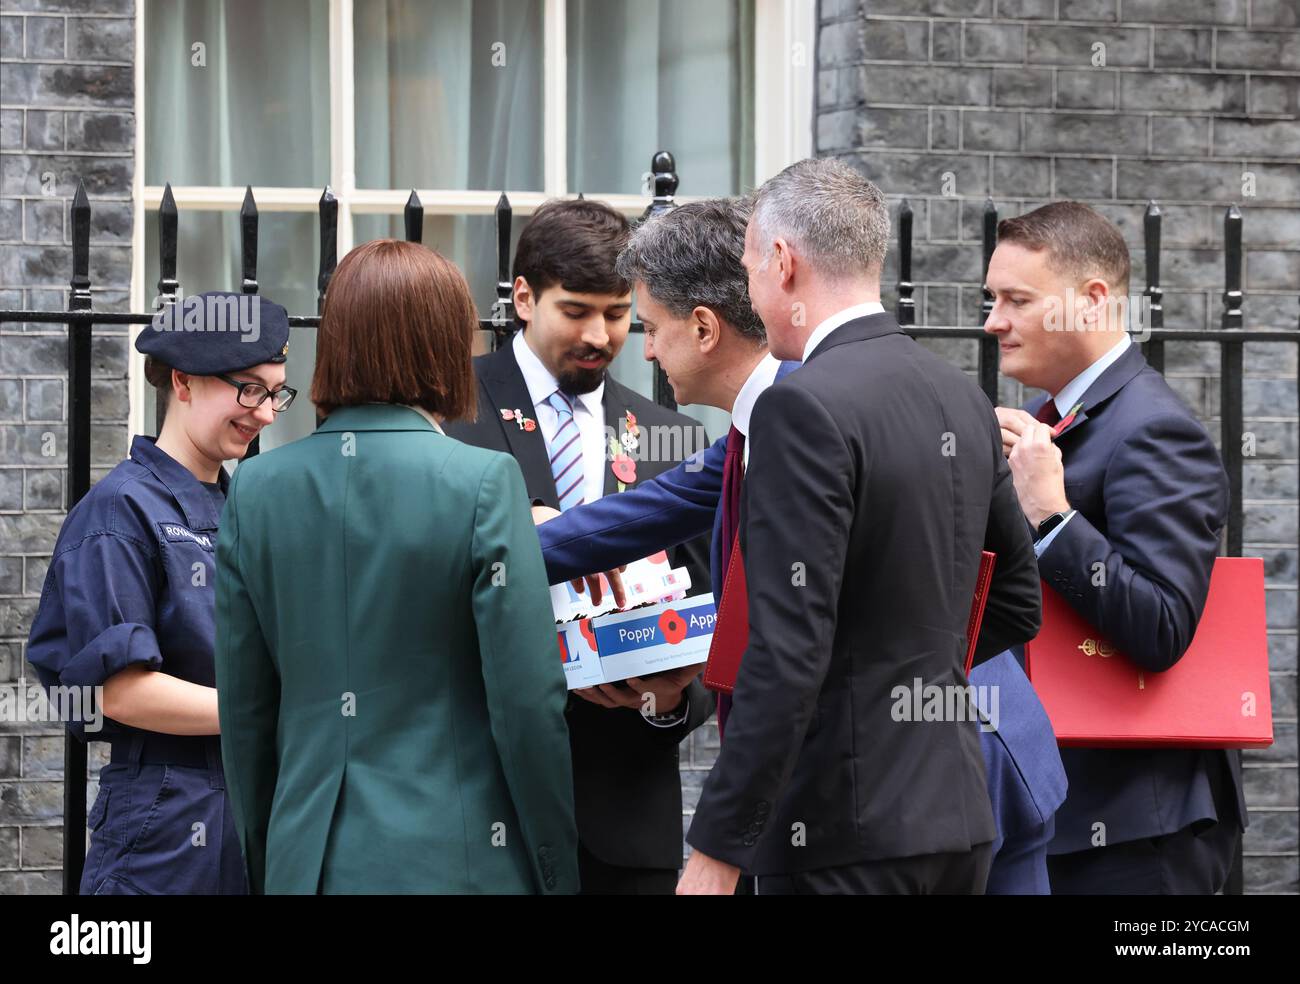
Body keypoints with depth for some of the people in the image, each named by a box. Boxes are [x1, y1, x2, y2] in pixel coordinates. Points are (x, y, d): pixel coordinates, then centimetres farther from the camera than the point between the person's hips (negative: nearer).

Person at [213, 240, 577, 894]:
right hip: (453, 861, -4)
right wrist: (558, 874, 0)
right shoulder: (483, 481, -9)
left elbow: (242, 710, 8)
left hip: (306, 862, 4)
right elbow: (528, 702, -10)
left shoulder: (254, 488, 3)